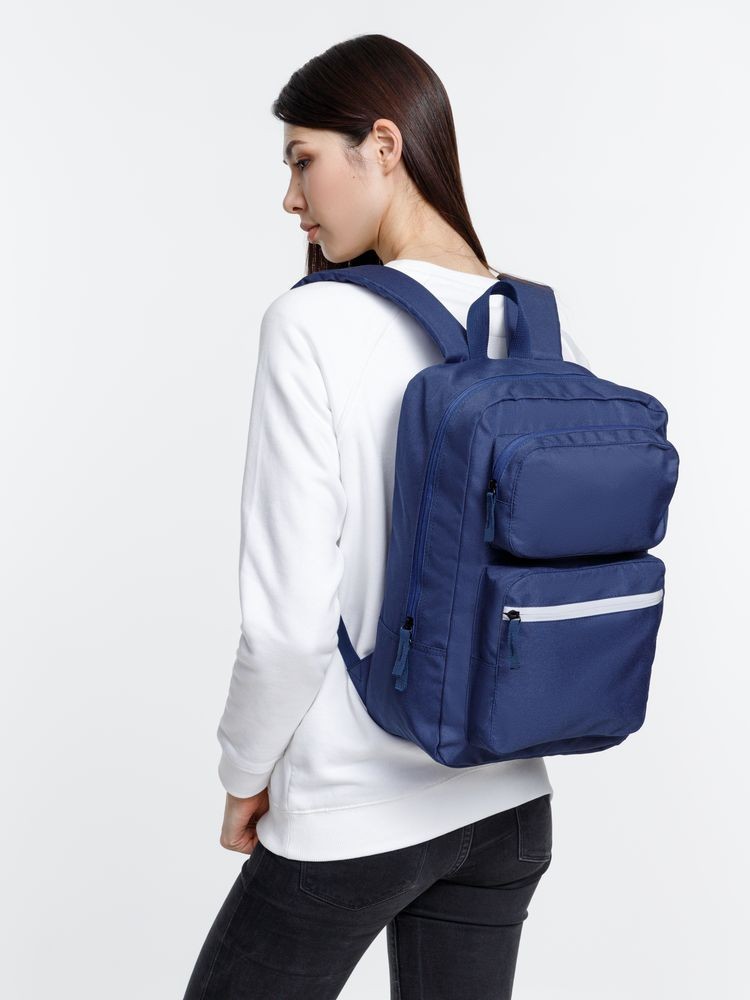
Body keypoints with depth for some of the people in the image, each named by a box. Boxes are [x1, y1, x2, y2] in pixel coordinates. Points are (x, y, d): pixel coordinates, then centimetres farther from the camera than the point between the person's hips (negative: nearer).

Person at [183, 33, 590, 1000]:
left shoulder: (316, 322, -19)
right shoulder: (548, 335, -2)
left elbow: (289, 619, -20)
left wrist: (247, 771, -3)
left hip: (351, 815, -5)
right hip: (510, 805, 6)